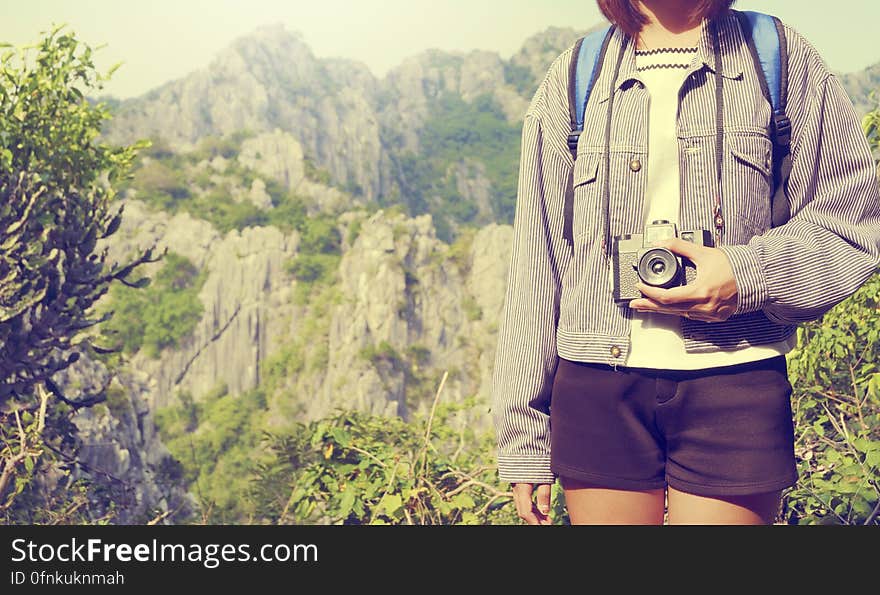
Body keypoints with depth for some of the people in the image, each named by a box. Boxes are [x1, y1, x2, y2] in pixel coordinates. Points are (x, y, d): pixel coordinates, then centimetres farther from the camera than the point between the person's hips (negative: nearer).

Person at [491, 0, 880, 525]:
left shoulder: (783, 58, 8)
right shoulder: (570, 80, 9)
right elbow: (536, 268, 7)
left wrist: (749, 276, -14)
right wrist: (523, 440, 5)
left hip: (737, 385, -1)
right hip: (596, 389, 1)